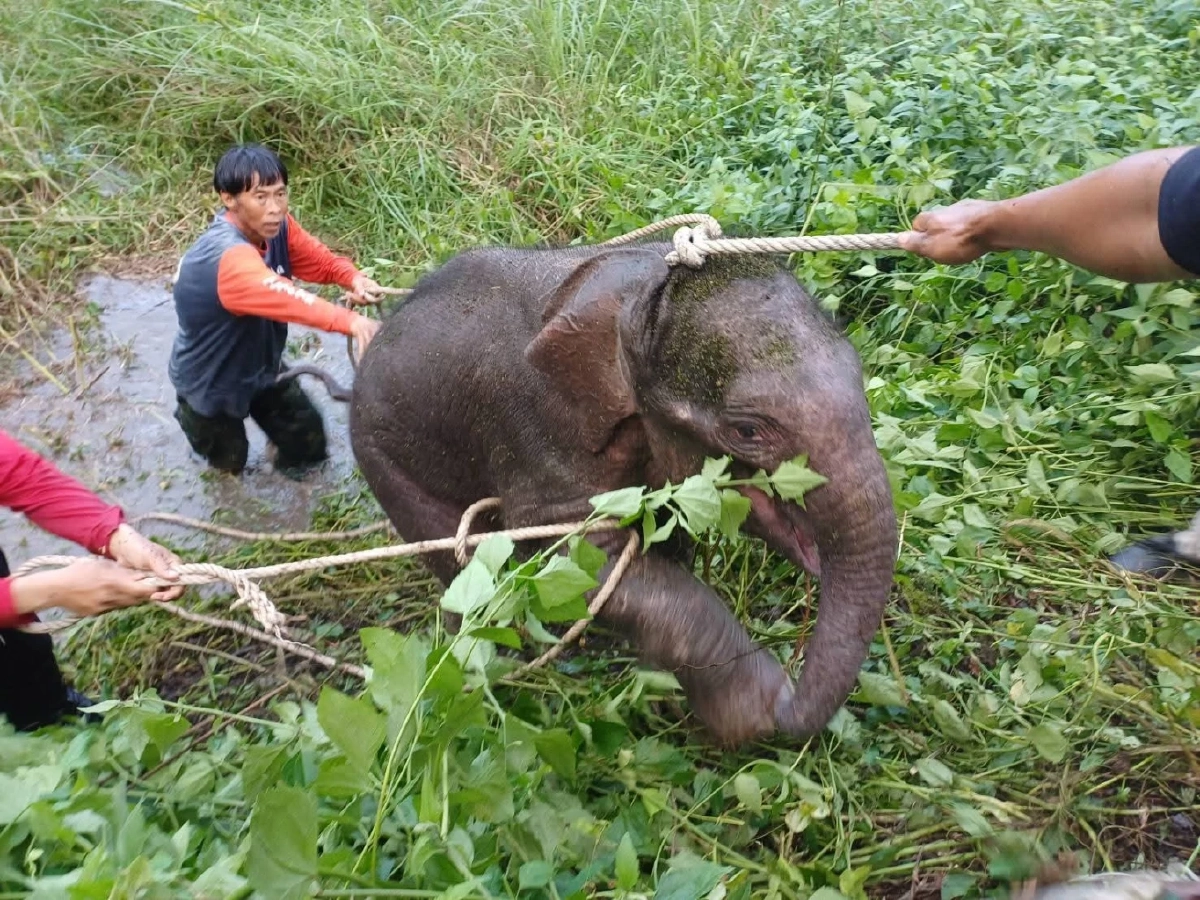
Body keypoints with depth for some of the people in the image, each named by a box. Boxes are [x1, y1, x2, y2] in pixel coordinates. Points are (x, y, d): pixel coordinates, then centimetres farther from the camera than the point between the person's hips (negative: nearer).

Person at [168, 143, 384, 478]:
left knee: (309, 445, 10)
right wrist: (350, 321, -70)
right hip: (210, 382, -5)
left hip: (260, 365, 6)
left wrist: (354, 279, -35)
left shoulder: (275, 226, -17)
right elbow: (283, 297, -56)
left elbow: (318, 259, -12)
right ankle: (192, 413, 48)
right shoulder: (227, 257, -41)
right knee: (229, 464, 19)